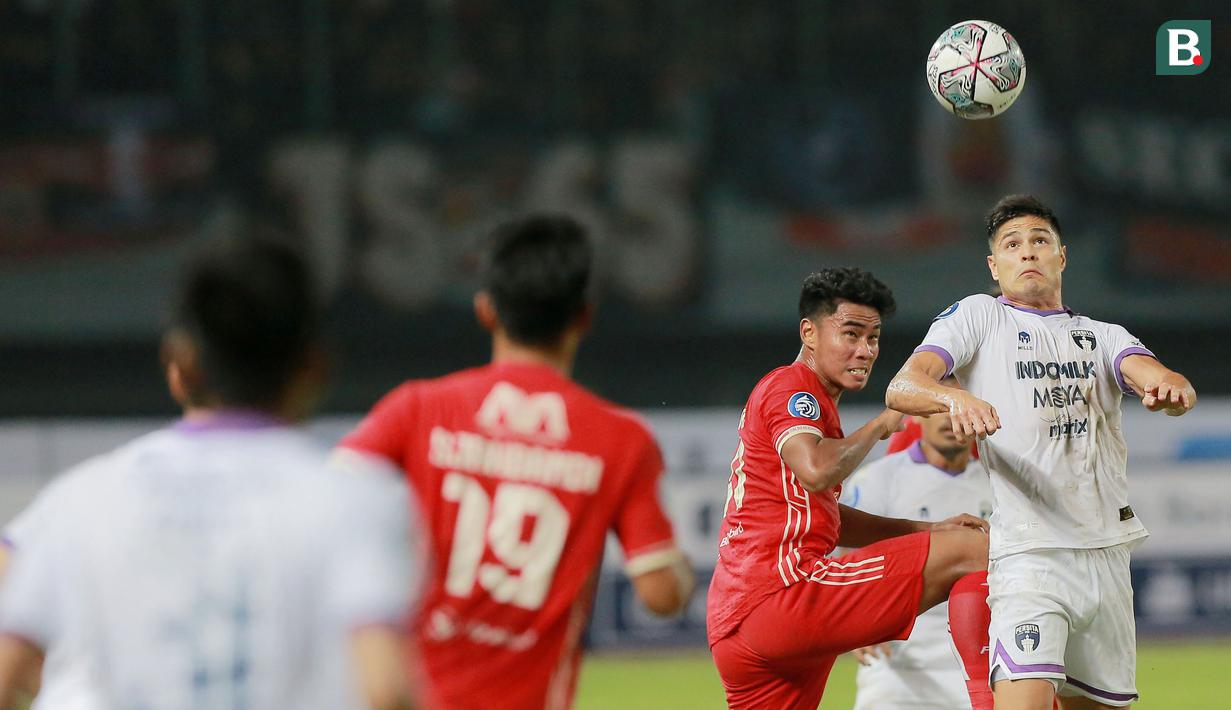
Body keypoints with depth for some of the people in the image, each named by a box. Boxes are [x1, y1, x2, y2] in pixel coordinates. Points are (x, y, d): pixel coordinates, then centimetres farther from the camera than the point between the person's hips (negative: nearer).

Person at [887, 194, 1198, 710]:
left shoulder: (1102, 336, 18)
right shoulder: (978, 317, 6)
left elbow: (1153, 375, -2)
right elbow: (901, 389, -9)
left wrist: (1169, 387, -28)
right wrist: (954, 398, -32)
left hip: (1107, 554, 5)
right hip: (1029, 554, -5)